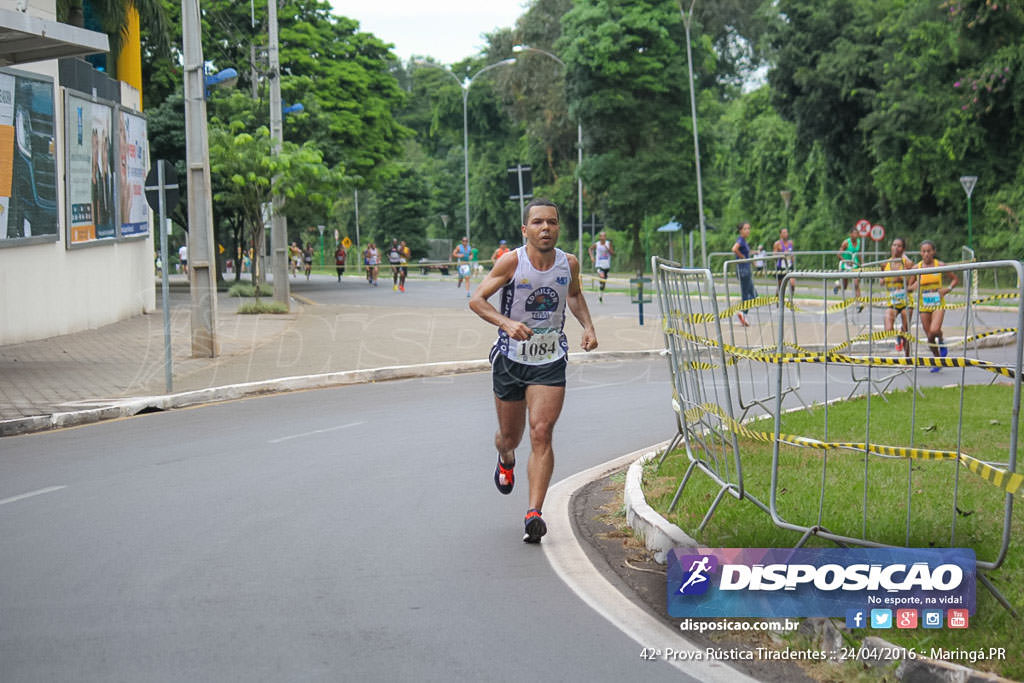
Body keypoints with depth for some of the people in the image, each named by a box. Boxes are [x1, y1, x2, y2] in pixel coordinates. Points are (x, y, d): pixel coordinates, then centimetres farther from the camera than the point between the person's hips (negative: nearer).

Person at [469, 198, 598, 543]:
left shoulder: (569, 263, -3)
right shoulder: (512, 262, -14)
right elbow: (476, 299, -15)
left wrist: (588, 326, 3)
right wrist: (506, 323, -33)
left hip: (550, 363, 1)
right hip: (510, 359, -1)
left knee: (541, 434, -15)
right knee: (510, 435, 14)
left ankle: (534, 514, -17)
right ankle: (506, 461, 53)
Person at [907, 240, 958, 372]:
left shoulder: (940, 265, -3)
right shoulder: (916, 267, 0)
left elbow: (955, 279, 8)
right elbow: (909, 288, 7)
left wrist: (948, 289, -10)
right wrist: (914, 286, -16)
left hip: (938, 303, -2)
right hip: (924, 305, 2)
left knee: (934, 330, -24)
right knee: (929, 336, 6)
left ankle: (941, 341, 10)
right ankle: (938, 360, 26)